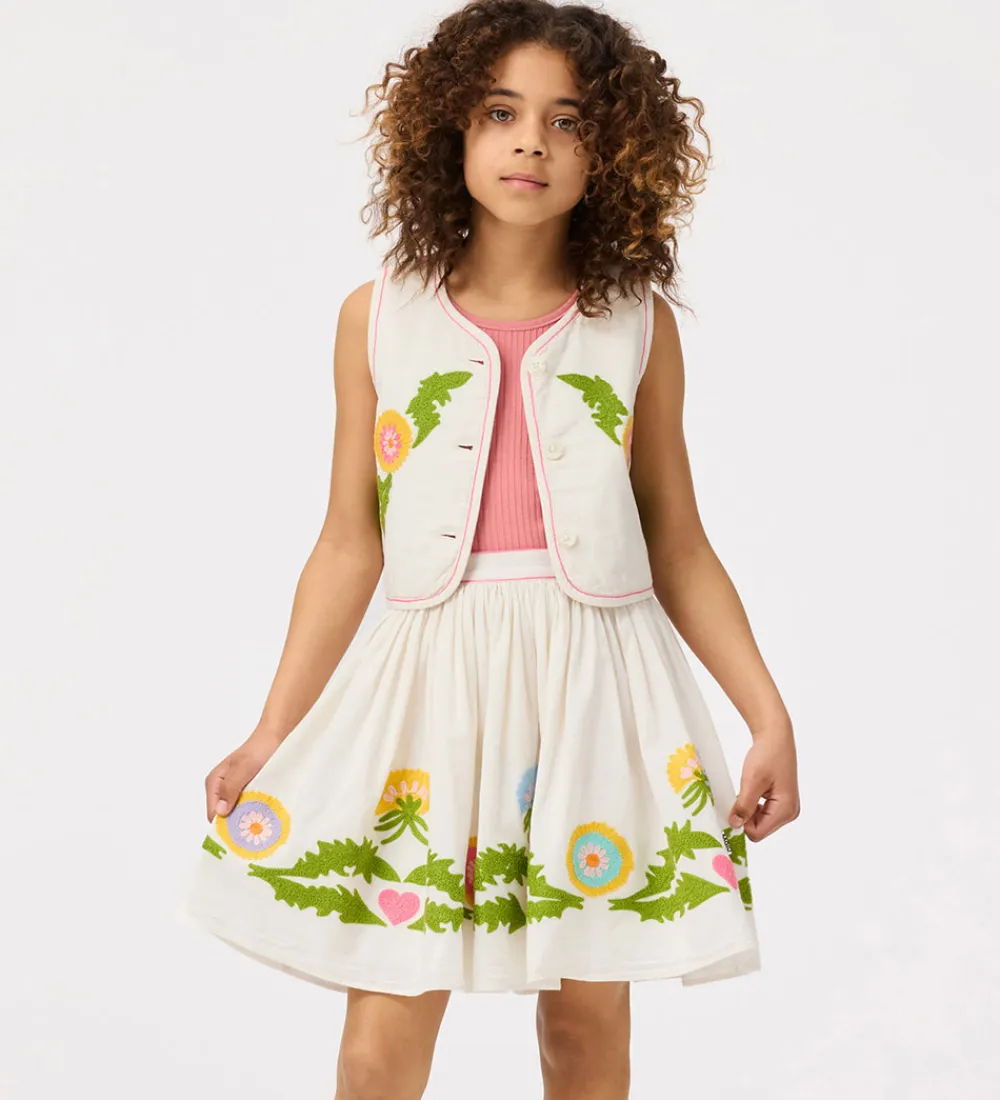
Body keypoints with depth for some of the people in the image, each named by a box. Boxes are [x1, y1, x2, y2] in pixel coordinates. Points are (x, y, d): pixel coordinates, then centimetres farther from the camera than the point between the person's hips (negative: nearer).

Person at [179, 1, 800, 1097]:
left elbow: (678, 547, 9)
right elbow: (349, 545, 8)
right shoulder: (379, 318, 5)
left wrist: (769, 714, 2)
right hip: (431, 675, 0)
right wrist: (272, 735, 6)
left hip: (598, 676, 0)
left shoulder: (638, 325, 5)